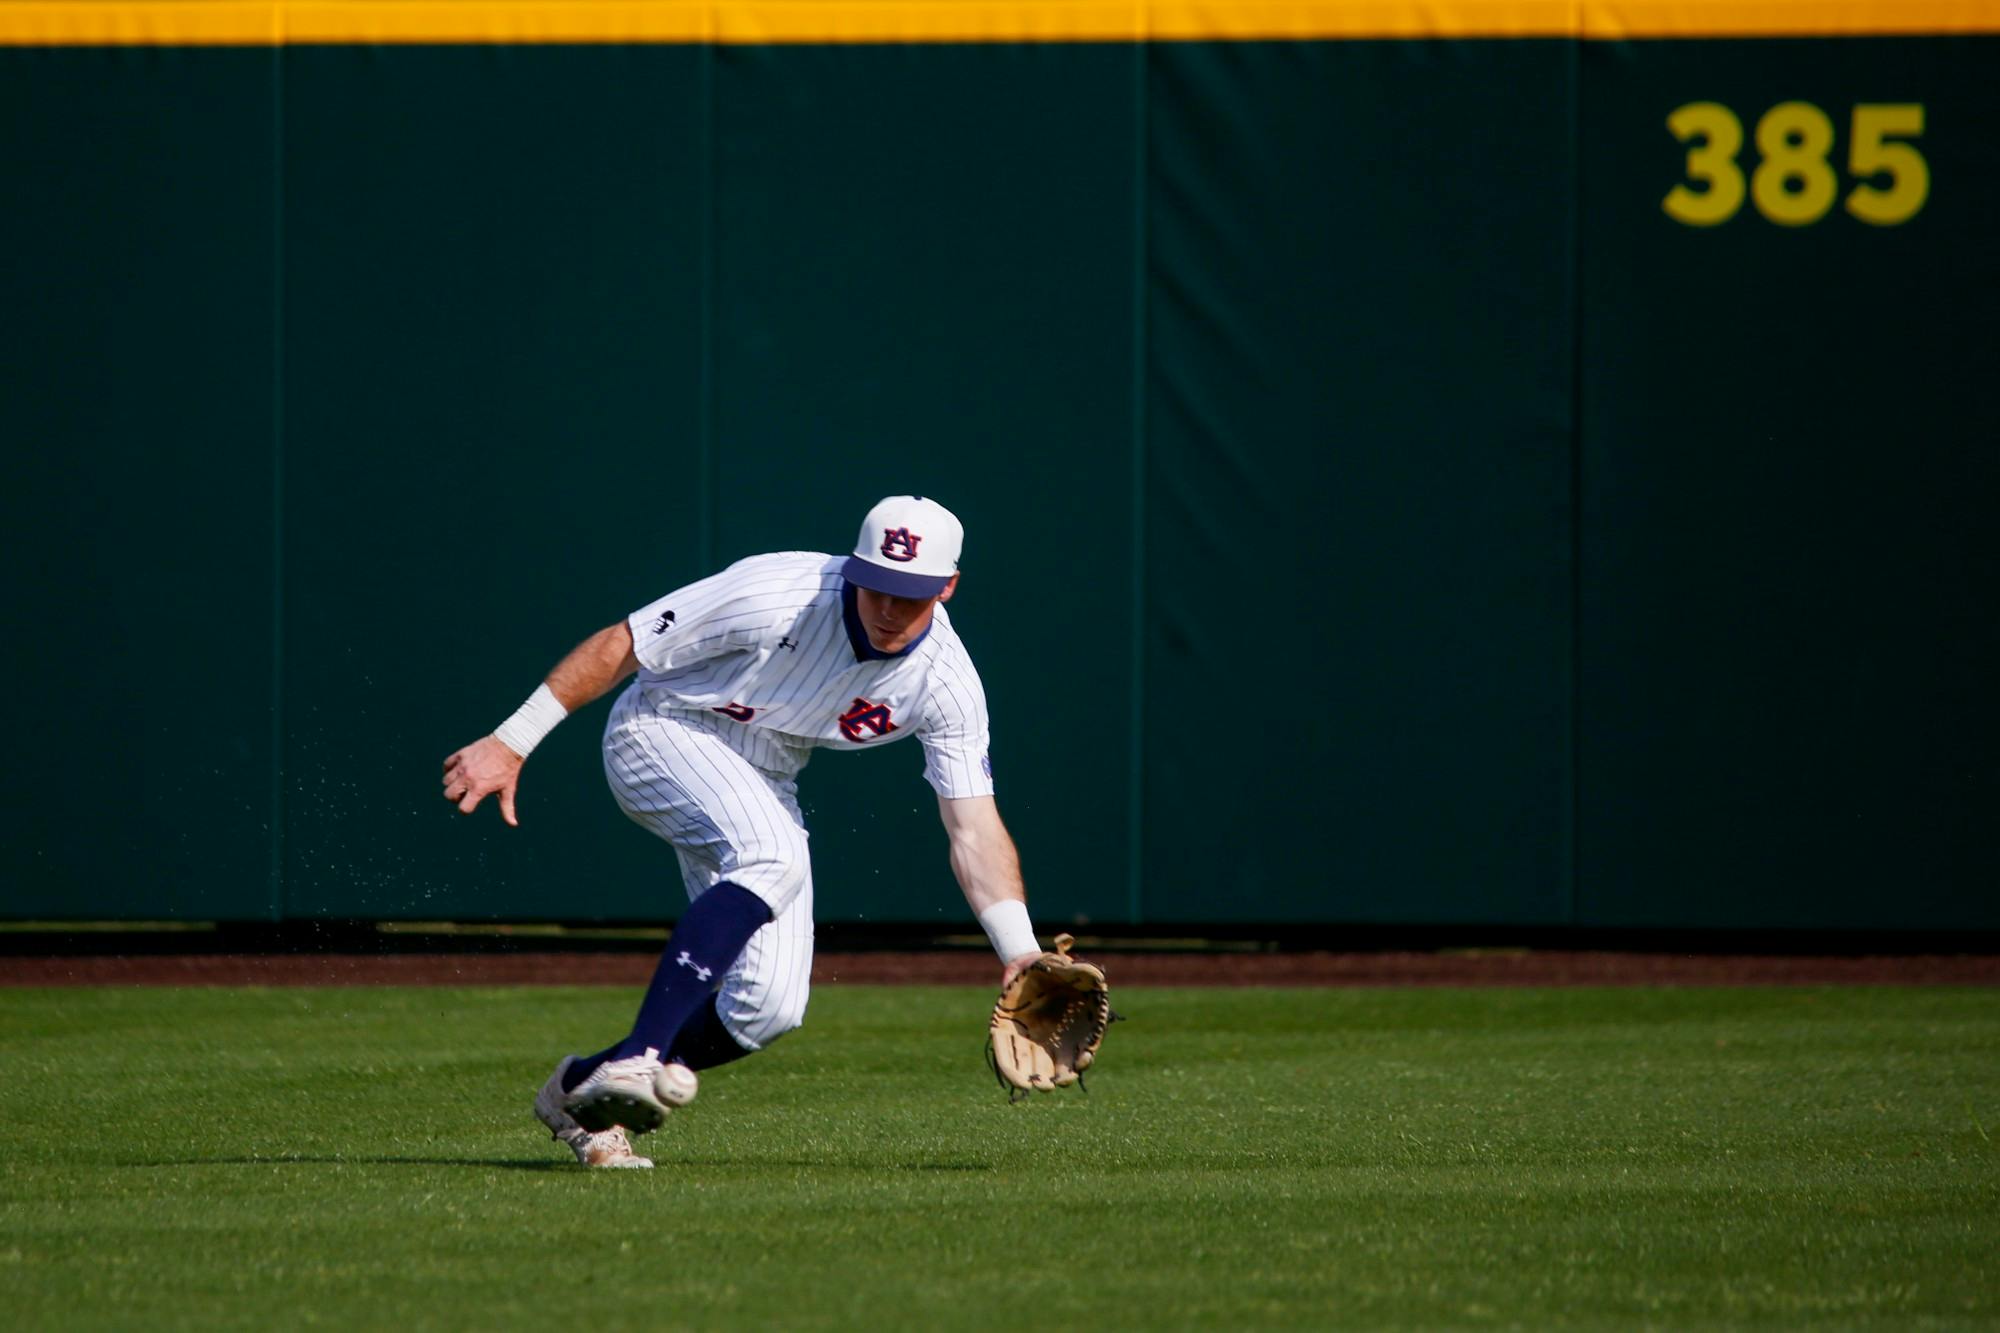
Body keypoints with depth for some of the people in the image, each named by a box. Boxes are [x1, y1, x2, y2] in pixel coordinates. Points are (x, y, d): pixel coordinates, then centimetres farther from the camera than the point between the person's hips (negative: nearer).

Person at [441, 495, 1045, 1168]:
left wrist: (1021, 954, -28)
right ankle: (637, 1058, -43)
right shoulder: (774, 596, -28)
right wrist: (510, 744, -21)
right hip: (662, 735, -6)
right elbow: (617, 646, -20)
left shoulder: (946, 682, -15)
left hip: (764, 781, 6)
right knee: (772, 857, -36)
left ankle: (582, 1090, 10)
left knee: (767, 1009, -9)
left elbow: (974, 828, -15)